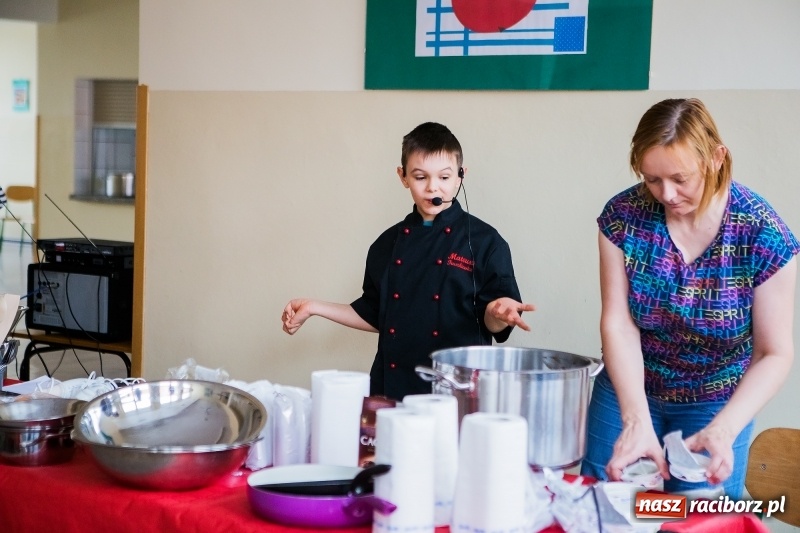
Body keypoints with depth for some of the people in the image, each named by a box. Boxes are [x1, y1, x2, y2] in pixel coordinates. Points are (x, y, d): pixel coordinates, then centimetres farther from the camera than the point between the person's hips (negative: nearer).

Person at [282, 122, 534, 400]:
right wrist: (314, 307, 11)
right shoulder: (388, 244, 9)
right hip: (391, 386, 4)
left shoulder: (484, 241, -5)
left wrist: (498, 314, -27)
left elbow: (492, 324, -5)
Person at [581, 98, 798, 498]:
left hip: (716, 404, -1)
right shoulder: (623, 216, -15)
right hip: (629, 391, 2)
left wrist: (722, 431, -32)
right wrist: (636, 421, -29)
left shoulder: (763, 235, -19)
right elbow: (617, 323, -16)